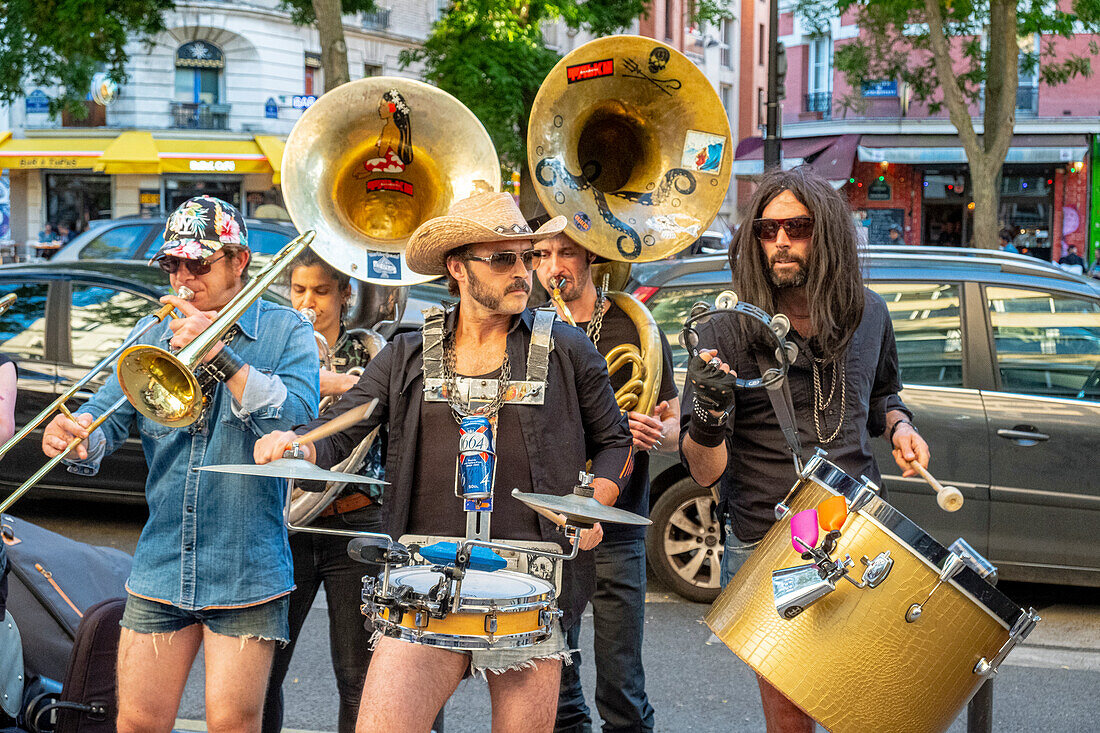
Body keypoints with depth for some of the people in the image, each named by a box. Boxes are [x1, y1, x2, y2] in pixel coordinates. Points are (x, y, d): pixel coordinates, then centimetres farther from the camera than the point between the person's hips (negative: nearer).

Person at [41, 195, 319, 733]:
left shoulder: (286, 331, 1)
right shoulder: (156, 336, 11)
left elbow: (297, 419, -15)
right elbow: (109, 416, 2)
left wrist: (218, 352, -19)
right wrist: (79, 437, -21)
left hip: (245, 570, -3)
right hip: (161, 564, 4)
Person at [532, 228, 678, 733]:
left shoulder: (634, 330, 2)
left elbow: (675, 424, 5)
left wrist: (655, 433, -17)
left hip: (615, 531, -2)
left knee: (621, 686, -3)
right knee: (554, 687, 9)